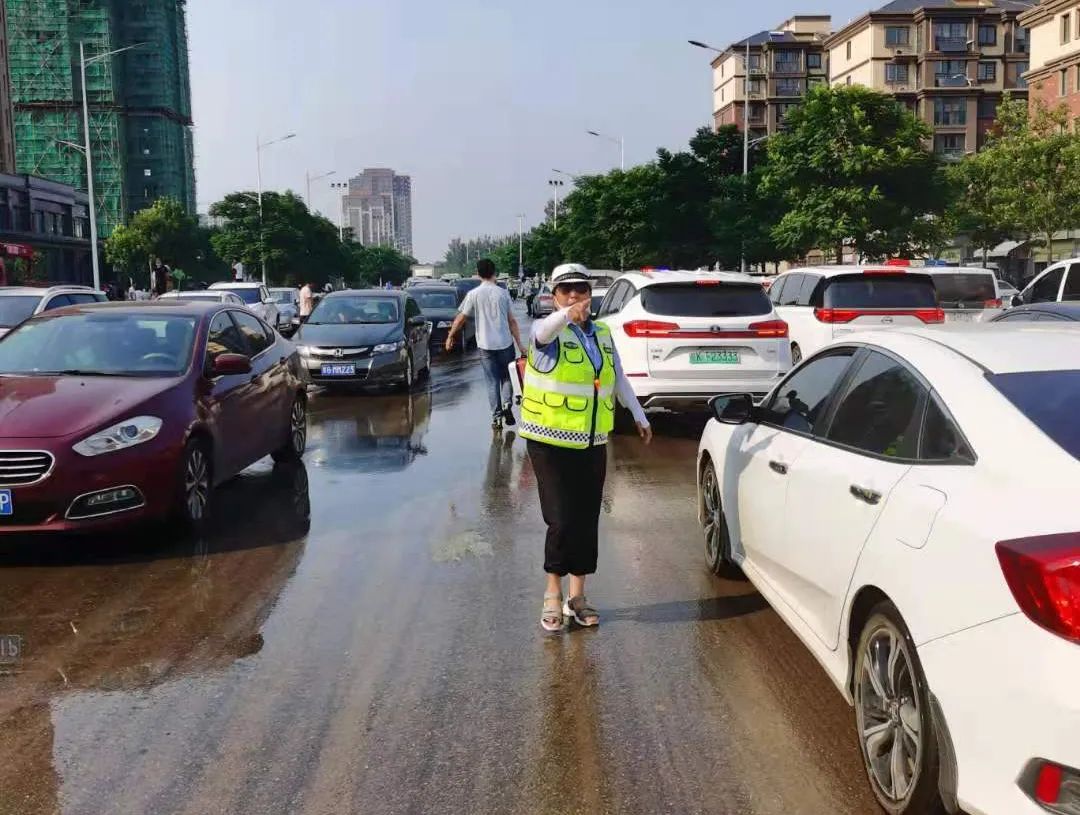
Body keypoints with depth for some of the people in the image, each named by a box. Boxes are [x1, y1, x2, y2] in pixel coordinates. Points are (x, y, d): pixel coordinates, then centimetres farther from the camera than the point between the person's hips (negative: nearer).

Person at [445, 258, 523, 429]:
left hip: (486, 345, 0)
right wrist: (519, 344, 4)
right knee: (507, 376, 18)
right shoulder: (503, 293, -2)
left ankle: (496, 417, 3)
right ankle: (506, 404, -4)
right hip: (505, 343, 0)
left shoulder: (473, 294, -5)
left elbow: (460, 319, -2)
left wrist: (450, 336, 11)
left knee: (492, 381, 7)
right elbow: (512, 321, -1)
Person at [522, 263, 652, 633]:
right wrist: (568, 314, -57)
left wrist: (639, 416, 22)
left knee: (587, 521, 9)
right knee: (562, 520, -8)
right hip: (550, 442, -5)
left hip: (592, 443, 5)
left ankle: (577, 595, 23)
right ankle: (553, 595, 11)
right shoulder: (548, 331, -10)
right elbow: (544, 331, -36)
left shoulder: (603, 334, 9)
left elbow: (619, 379, 21)